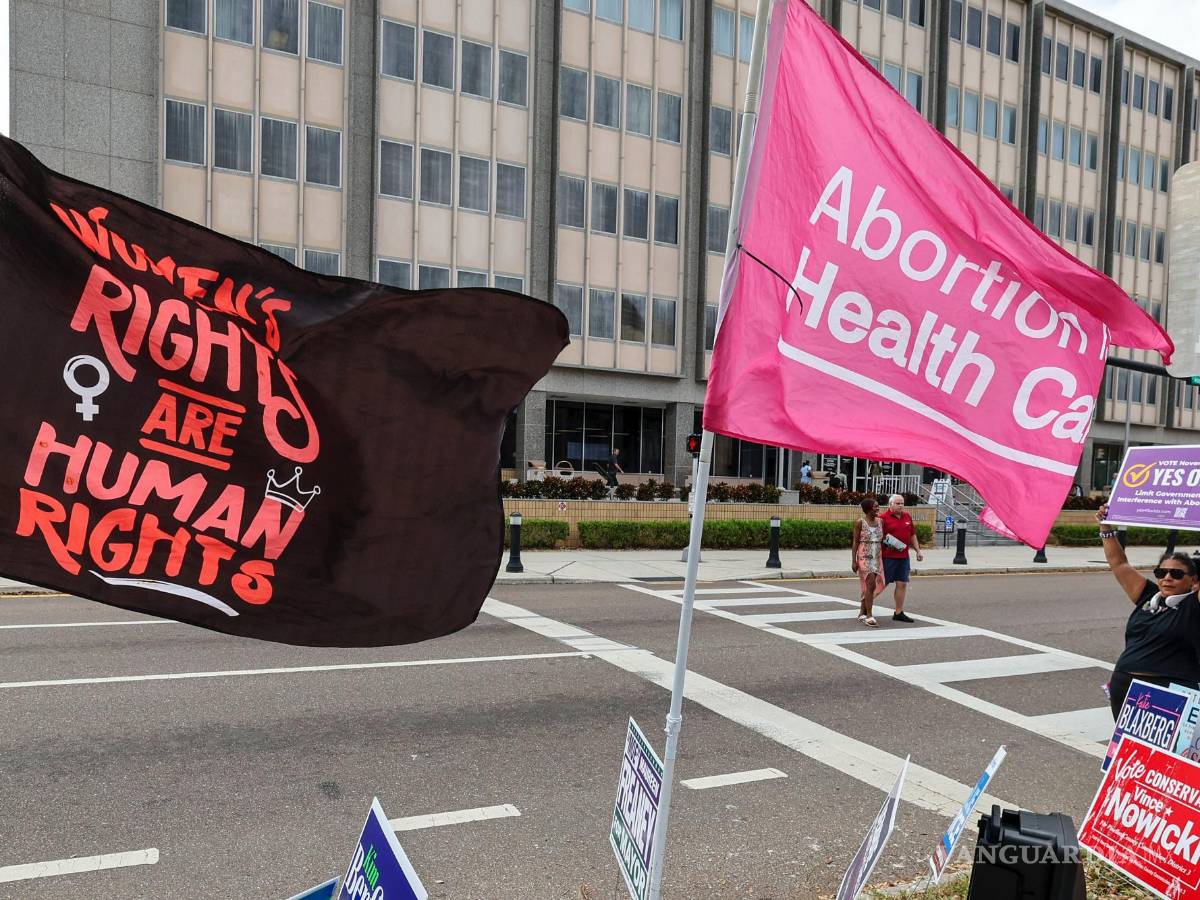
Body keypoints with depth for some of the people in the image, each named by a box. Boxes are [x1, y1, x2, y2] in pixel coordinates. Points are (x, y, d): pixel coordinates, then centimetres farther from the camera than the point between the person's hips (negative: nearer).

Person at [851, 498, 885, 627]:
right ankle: (869, 616, -12)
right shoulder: (860, 522, -6)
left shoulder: (880, 521, 8)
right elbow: (855, 542, -5)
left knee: (868, 586, 8)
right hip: (864, 556, -5)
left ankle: (862, 613, 21)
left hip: (877, 557, 5)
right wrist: (853, 561, -10)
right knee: (871, 585, -14)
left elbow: (883, 540, 15)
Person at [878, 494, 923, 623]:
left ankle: (899, 612, 15)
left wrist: (918, 551, 17)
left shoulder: (907, 517, 14)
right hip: (888, 557, -7)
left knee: (902, 584, 7)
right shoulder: (884, 518, -8)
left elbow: (913, 535, 21)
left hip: (903, 557, 7)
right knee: (882, 583, -2)